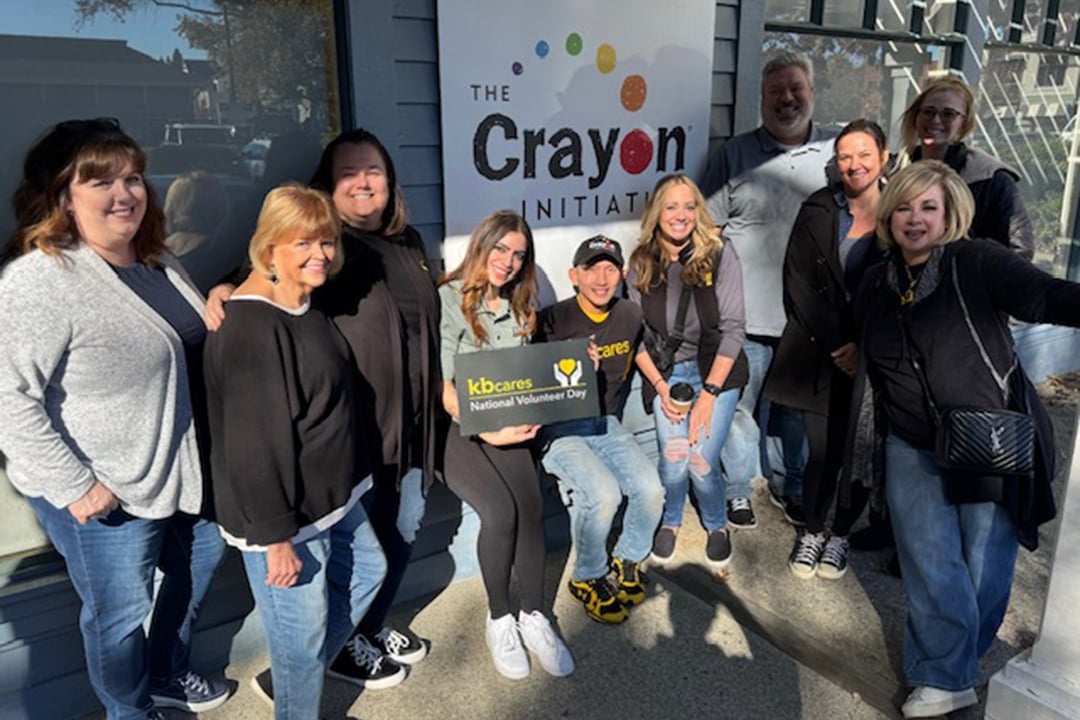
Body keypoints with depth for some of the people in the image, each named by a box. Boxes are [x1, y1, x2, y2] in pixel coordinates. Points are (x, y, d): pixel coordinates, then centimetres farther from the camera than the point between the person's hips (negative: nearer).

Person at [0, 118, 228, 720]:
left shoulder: (157, 262, 4)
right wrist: (71, 484, -24)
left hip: (184, 468, 9)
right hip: (105, 494, -8)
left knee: (201, 558, 24)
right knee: (122, 613, 10)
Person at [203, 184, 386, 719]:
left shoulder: (306, 307, 7)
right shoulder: (250, 327, -25)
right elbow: (253, 441, -26)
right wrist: (276, 537, -23)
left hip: (331, 496, 10)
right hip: (283, 514, -10)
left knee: (366, 571, 26)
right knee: (304, 630, 5)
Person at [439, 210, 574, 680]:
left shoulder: (520, 306, 16)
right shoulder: (448, 300, -6)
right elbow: (441, 386, -12)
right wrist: (486, 431, -21)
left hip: (507, 426, 5)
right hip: (453, 428, -5)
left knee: (531, 507, -21)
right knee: (501, 512, -26)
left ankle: (533, 616, -4)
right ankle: (499, 620, -3)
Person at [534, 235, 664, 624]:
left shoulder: (631, 316, 5)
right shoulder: (553, 321, -12)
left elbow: (639, 353, 26)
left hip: (605, 423, 5)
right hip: (558, 429, -5)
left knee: (650, 489, -18)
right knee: (603, 493, -28)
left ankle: (629, 560, 13)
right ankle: (586, 579, 0)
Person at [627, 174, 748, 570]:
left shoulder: (720, 253, -9)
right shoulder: (641, 264, -2)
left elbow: (733, 327, -10)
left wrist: (709, 393, -15)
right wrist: (661, 387, -10)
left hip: (717, 369, -1)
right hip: (666, 371, 2)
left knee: (701, 461, -16)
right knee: (673, 459, -17)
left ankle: (717, 525, 18)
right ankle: (670, 520, 17)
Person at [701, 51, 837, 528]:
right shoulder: (735, 154, 2)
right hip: (748, 315, -2)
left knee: (802, 411, 15)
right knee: (743, 408, 6)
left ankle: (793, 488, 35)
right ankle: (739, 489, 26)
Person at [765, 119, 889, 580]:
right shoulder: (817, 212, 1)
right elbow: (798, 284, -2)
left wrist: (865, 346, -10)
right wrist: (836, 342, -9)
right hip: (820, 354, 0)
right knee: (823, 453, 2)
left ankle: (841, 534, 28)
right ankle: (812, 530, 25)